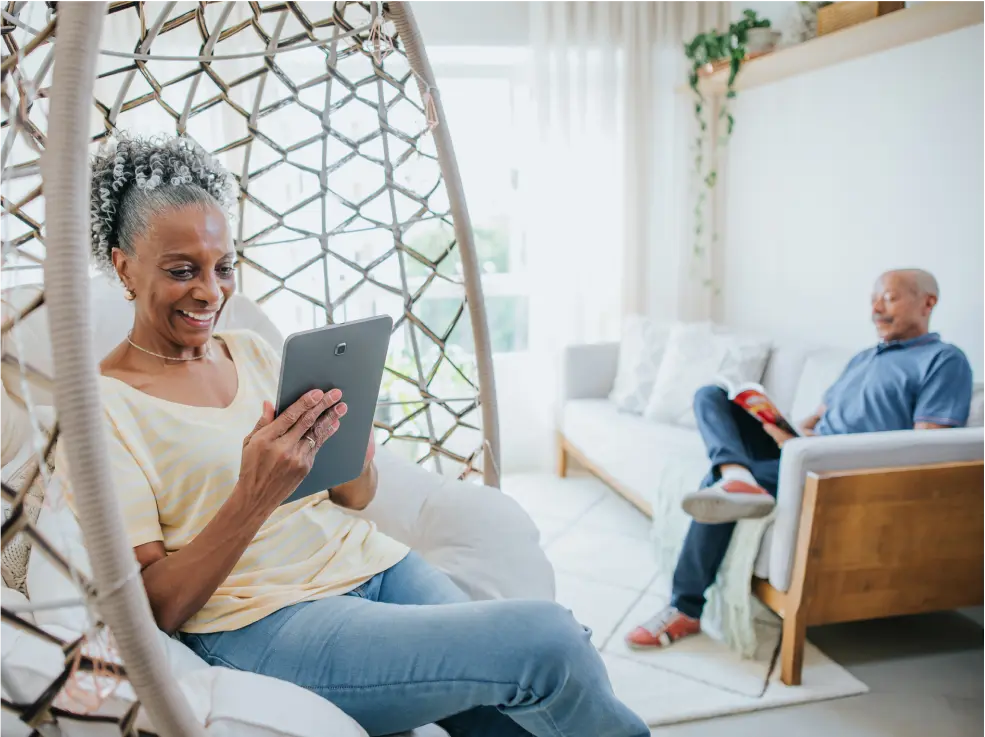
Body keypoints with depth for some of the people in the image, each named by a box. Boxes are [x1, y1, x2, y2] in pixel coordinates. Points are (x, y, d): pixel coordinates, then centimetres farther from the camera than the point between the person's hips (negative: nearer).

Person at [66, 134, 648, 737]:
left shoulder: (251, 351, 12)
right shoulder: (105, 405, -4)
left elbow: (359, 496, 12)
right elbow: (156, 607, -9)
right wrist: (252, 498, -24)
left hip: (369, 562, 6)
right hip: (261, 621, -5)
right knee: (547, 641, -21)